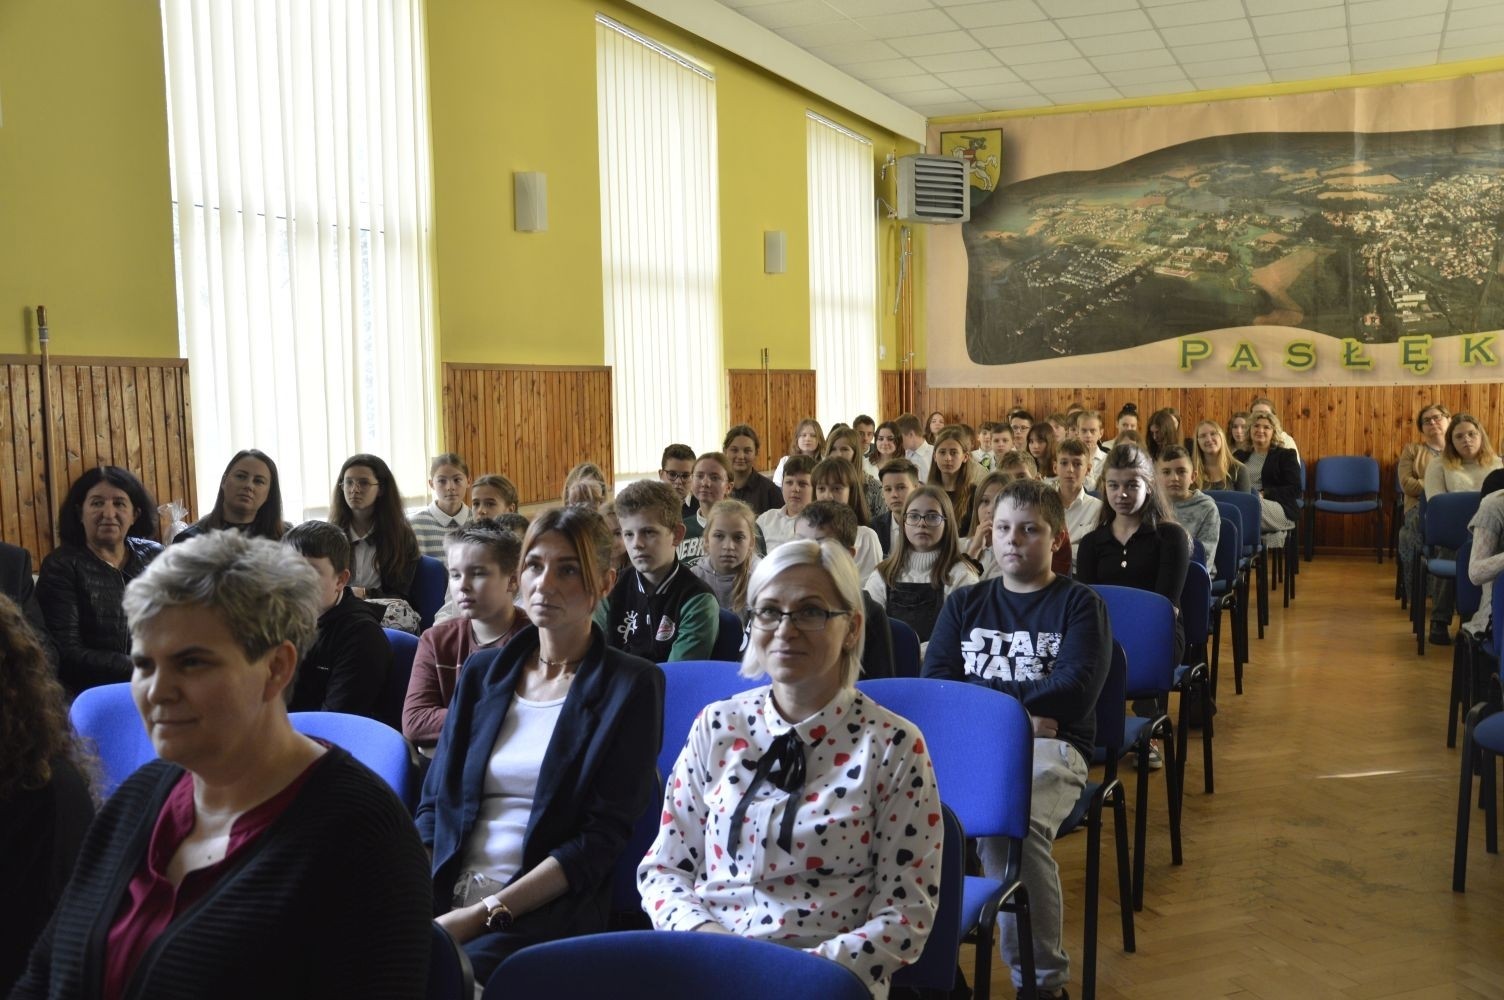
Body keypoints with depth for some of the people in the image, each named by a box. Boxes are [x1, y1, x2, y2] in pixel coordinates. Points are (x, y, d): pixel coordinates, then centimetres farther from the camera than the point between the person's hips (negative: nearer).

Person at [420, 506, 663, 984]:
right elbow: (434, 802, 13)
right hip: (445, 897, 5)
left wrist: (483, 913, -15)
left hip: (547, 909, -5)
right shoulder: (483, 671, 14)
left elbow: (602, 840, -7)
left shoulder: (631, 685, -1)